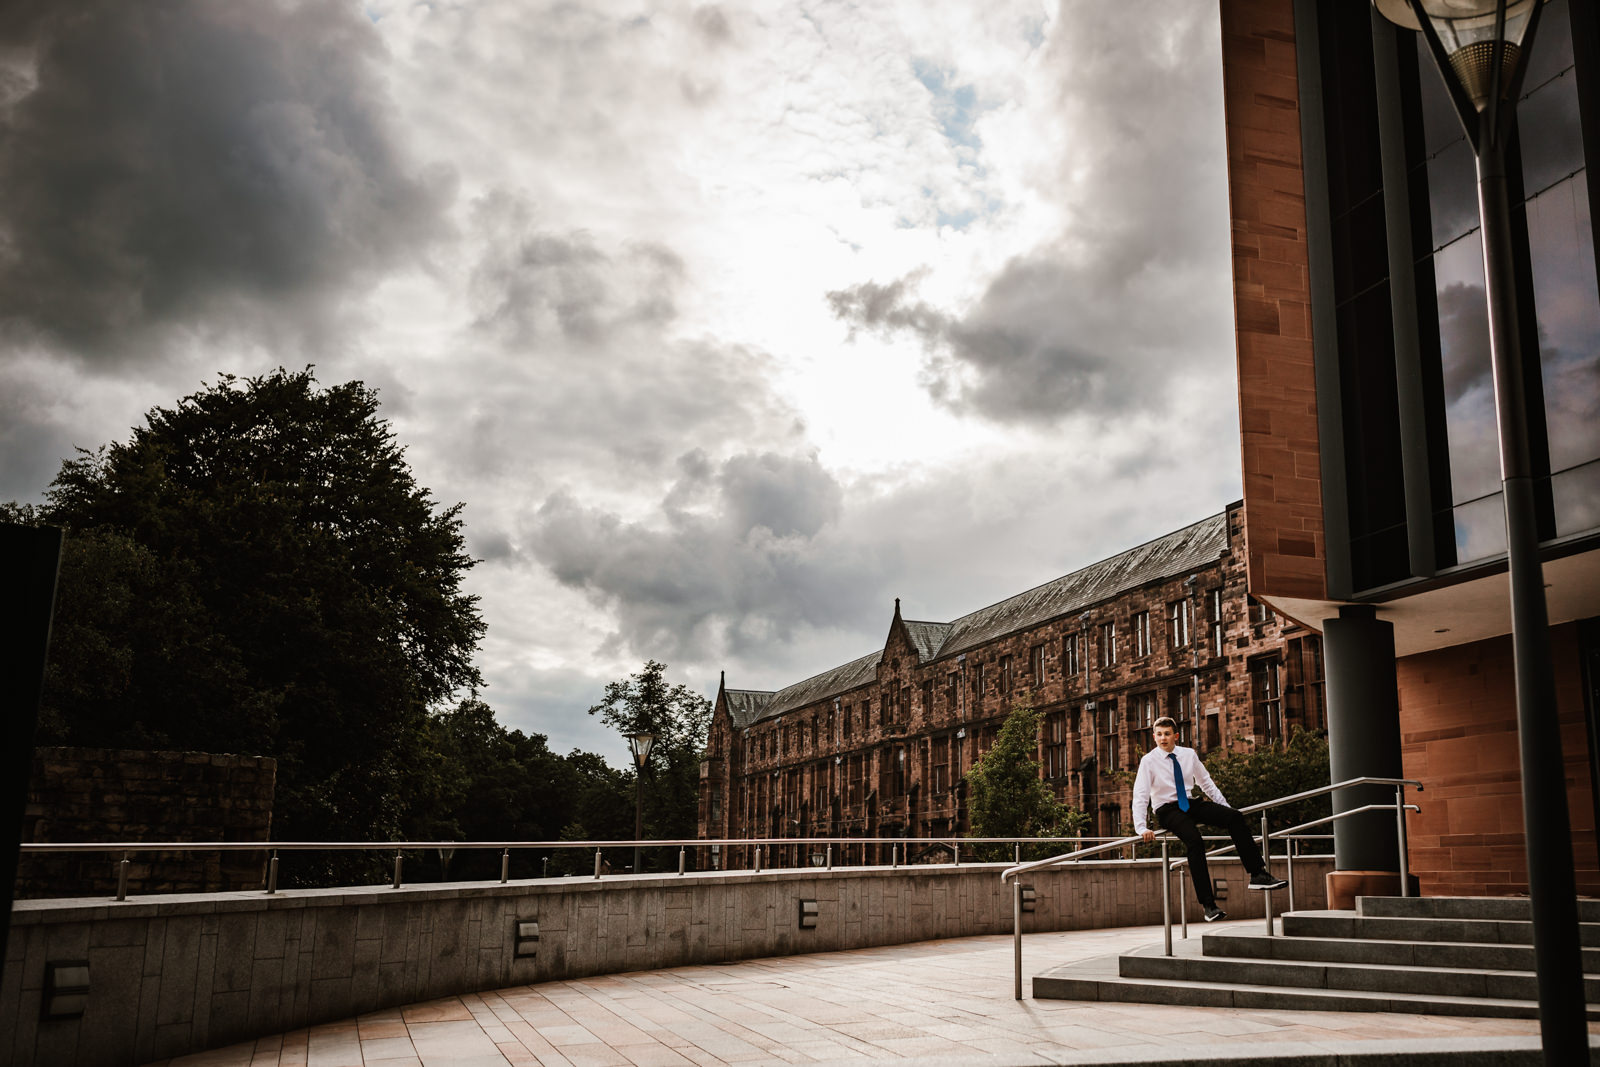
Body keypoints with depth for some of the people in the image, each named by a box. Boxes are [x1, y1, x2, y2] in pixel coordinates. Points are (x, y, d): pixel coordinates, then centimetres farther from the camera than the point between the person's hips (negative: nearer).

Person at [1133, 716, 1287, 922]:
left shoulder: (1188, 754, 4)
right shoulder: (1149, 761, -8)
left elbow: (1207, 783, 15)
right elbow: (1140, 796, -12)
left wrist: (1226, 810, 8)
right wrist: (1142, 828, -23)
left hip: (1191, 804, 5)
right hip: (1167, 810, -5)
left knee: (1235, 818, -18)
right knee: (1195, 841, -32)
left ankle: (1258, 874, -18)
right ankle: (1208, 904, -32)